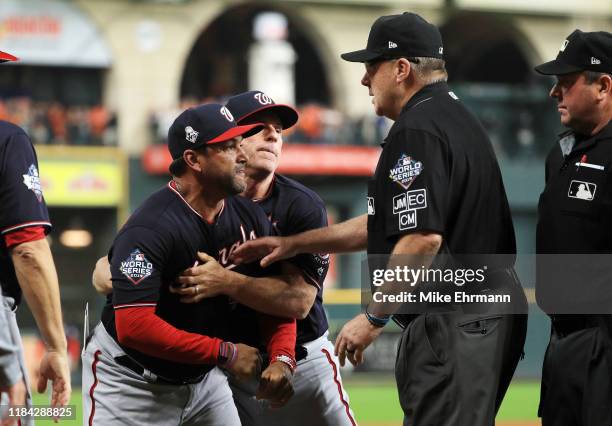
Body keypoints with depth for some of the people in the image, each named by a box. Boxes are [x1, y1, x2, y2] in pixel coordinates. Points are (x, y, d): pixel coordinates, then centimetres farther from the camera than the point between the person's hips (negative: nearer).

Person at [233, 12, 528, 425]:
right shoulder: (458, 118, 20)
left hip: (454, 323, -11)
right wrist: (295, 244, 27)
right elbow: (389, 223, 26)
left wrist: (374, 317, -15)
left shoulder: (416, 130, -14)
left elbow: (422, 237, -23)